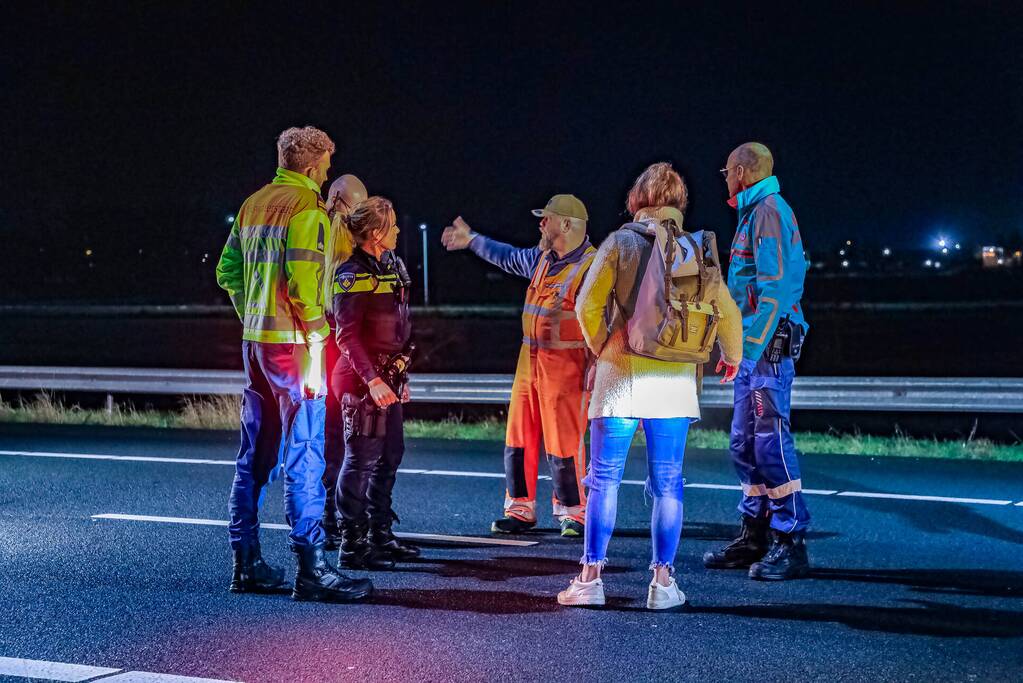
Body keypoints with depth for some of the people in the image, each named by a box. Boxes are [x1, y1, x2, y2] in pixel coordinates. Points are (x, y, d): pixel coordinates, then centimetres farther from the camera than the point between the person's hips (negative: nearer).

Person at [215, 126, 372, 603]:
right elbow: (302, 281, -20)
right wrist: (316, 332, -11)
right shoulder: (307, 209, -11)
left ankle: (246, 563, 17)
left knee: (254, 455, 12)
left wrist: (252, 318, 17)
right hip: (293, 344, -8)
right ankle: (310, 569, -6)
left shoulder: (253, 205, 14)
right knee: (304, 456, -6)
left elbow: (227, 271, 16)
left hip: (255, 342, 9)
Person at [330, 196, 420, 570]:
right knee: (362, 459, -6)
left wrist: (400, 377, 20)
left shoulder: (390, 267, 14)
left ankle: (380, 535, 24)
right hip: (363, 378, -9)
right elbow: (348, 336, -18)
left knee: (390, 455, 14)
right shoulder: (353, 275, -13)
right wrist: (372, 380, -25)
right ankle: (352, 544, 0)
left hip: (388, 377, 9)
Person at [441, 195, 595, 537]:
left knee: (563, 444, -5)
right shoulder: (542, 258, 13)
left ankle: (573, 513, 9)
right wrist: (471, 240, 39)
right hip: (529, 360, 8)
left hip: (566, 365, -8)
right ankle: (520, 510, 21)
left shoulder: (591, 267, -13)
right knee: (519, 440, 10)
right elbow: (509, 257, 32)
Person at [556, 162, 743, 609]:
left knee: (604, 480, 4)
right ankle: (663, 581, 8)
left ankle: (591, 578, 4)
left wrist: (600, 348, 9)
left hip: (619, 375, -1)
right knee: (667, 484, 8)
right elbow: (726, 310, 3)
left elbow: (588, 305, -9)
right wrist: (732, 356, 20)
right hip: (674, 381, 2)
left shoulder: (619, 242, -2)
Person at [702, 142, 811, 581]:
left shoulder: (769, 211, -11)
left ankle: (791, 544, -8)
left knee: (771, 441, -11)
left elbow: (776, 285, -20)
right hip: (753, 347, 10)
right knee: (745, 443, 12)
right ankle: (753, 537, 19)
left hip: (768, 346, -10)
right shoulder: (753, 214, 21)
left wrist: (749, 345, -23)